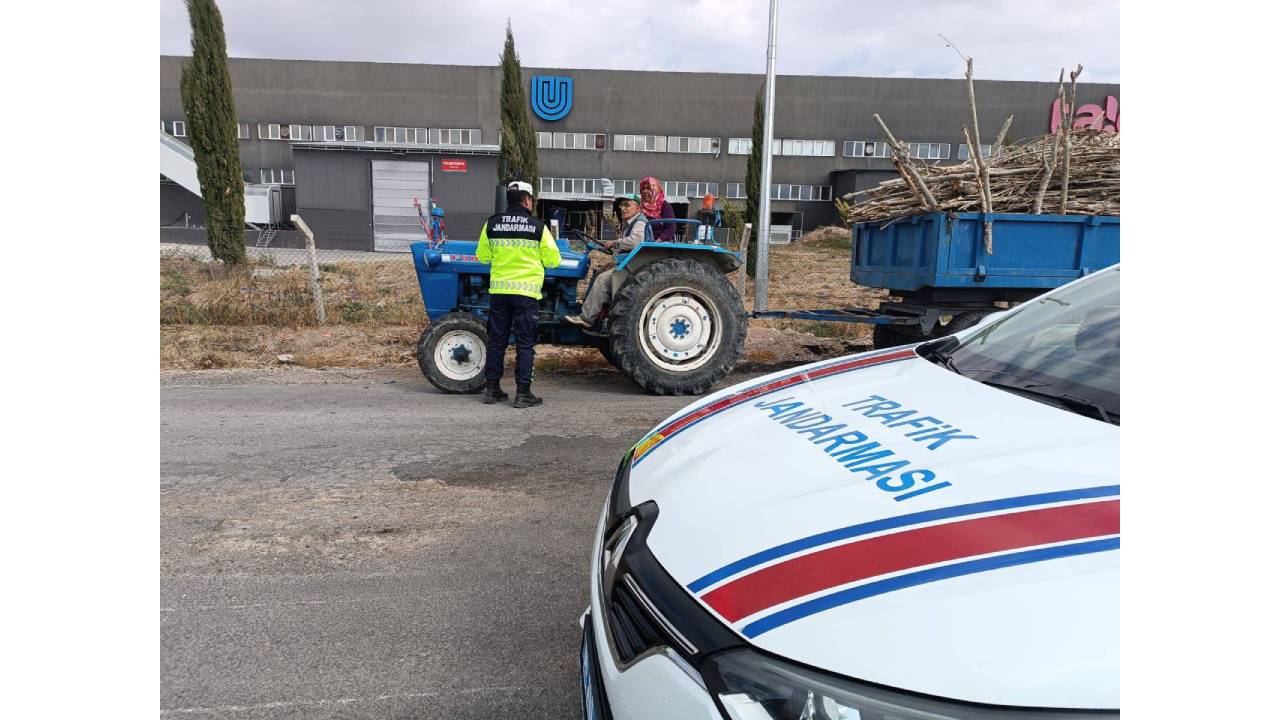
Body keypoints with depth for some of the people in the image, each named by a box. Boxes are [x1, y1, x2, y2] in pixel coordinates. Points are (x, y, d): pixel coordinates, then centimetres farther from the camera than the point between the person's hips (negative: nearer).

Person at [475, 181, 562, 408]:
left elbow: (482, 257, 12)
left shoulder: (491, 224, 3)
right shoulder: (538, 227, -5)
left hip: (498, 291, 3)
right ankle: (523, 393, 3)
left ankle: (492, 389, 18)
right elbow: (553, 260, -1)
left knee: (496, 340, 12)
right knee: (525, 343, 2)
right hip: (526, 291, -3)